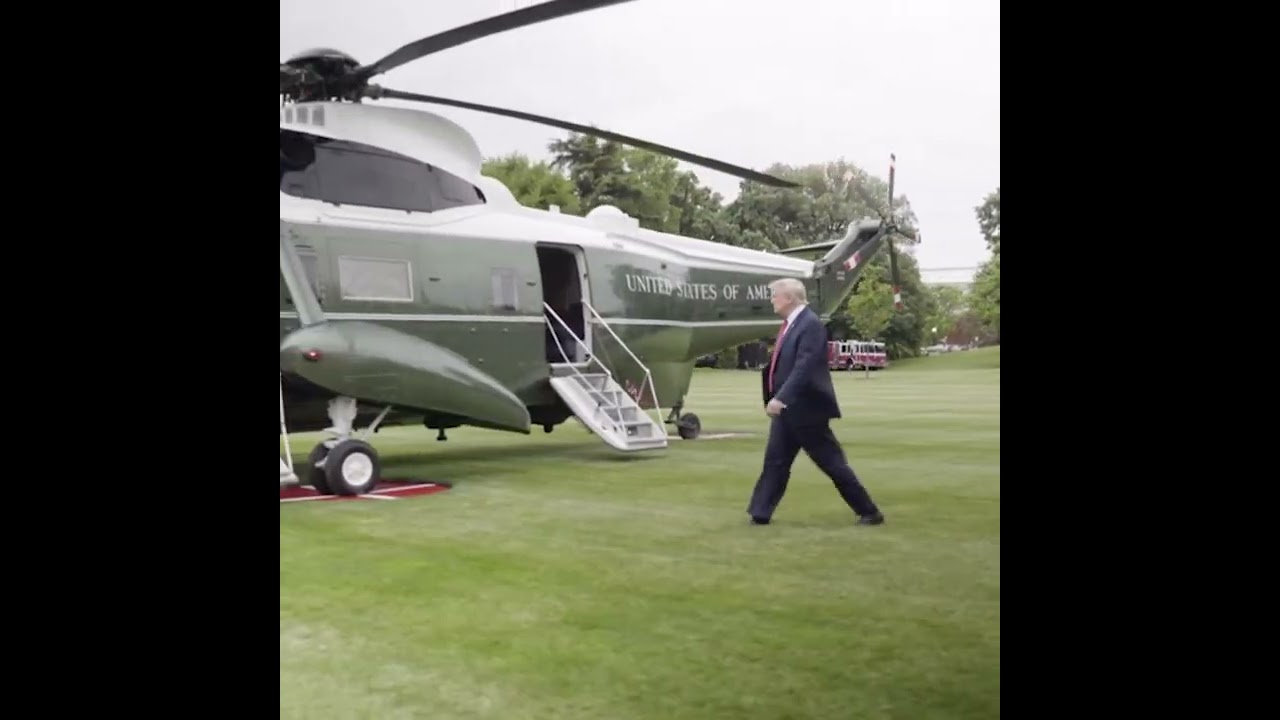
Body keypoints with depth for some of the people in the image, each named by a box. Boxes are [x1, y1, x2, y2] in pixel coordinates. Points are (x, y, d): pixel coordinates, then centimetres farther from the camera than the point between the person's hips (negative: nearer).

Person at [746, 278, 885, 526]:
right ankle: (760, 513, 14)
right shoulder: (791, 323, 10)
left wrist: (780, 398, -32)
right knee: (775, 460, 8)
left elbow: (804, 367, -27)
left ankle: (869, 512, 12)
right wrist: (777, 398, 19)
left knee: (832, 463, 0)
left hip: (806, 409, -9)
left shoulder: (811, 324, -18)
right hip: (786, 409, 9)